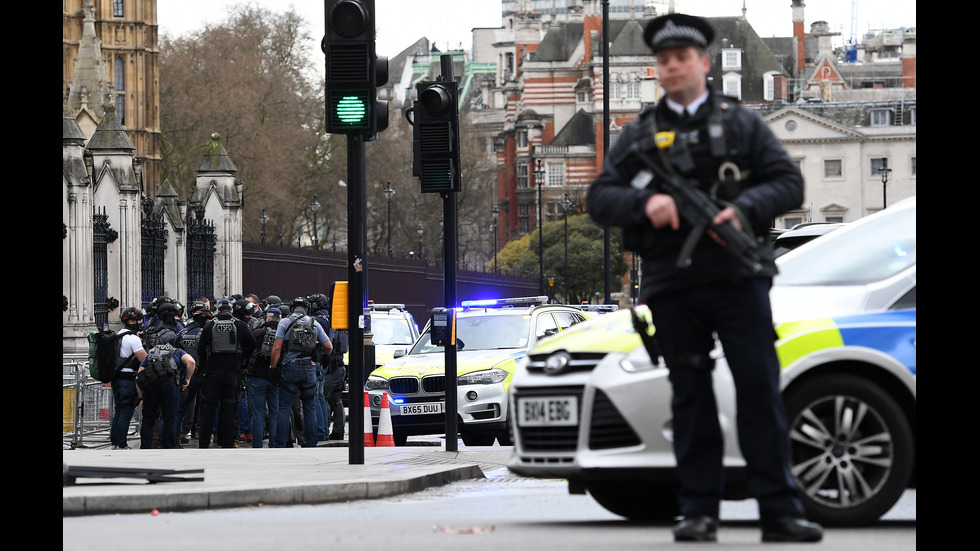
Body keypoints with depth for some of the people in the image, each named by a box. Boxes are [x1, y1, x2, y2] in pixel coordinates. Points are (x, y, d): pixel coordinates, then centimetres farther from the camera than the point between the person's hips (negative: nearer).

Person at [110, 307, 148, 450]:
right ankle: (122, 445, -4)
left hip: (116, 378, 9)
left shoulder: (118, 335, 14)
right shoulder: (133, 338, -14)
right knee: (126, 413, -5)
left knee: (118, 412, 15)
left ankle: (114, 443, 18)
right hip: (127, 379, -9)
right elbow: (145, 360, -16)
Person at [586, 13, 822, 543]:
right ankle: (698, 513, 6)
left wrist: (744, 209, -14)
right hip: (672, 284, 1)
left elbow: (788, 182, 5)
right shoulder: (639, 134, 14)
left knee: (760, 390, -5)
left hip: (737, 277, -1)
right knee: (690, 397, 3)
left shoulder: (742, 123, 12)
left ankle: (780, 512, -5)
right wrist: (644, 202, -14)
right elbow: (598, 198, 7)